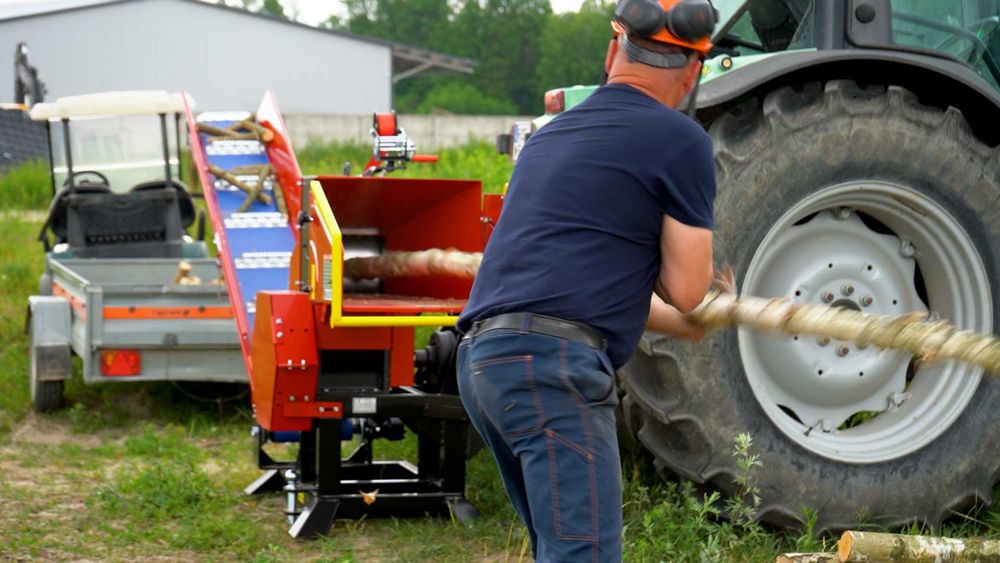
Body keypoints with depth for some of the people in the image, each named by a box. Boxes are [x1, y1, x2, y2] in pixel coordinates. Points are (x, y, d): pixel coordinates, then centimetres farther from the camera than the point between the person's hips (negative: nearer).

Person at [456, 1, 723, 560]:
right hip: (553, 365, -9)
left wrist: (678, 323, 47)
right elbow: (686, 288, 0)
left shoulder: (555, 132, 25)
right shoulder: (679, 139, 0)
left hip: (483, 354, 9)